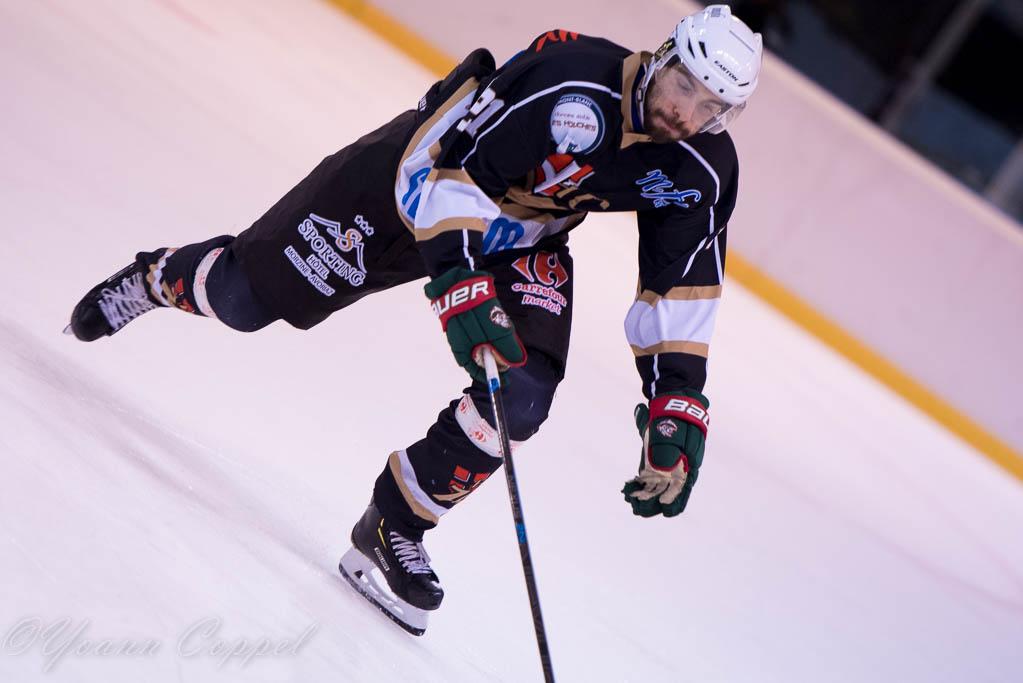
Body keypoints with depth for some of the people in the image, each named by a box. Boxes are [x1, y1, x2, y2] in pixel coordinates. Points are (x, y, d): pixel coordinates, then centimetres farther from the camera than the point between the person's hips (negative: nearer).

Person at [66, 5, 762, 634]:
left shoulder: (702, 171, -19)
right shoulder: (569, 80, -37)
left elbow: (684, 291, -8)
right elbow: (438, 166, -34)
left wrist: (678, 408, -15)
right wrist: (460, 283, -43)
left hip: (525, 240, 4)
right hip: (412, 184, -4)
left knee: (522, 397, -15)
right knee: (246, 295, 3)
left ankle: (391, 531, 4)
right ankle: (156, 279, 40)